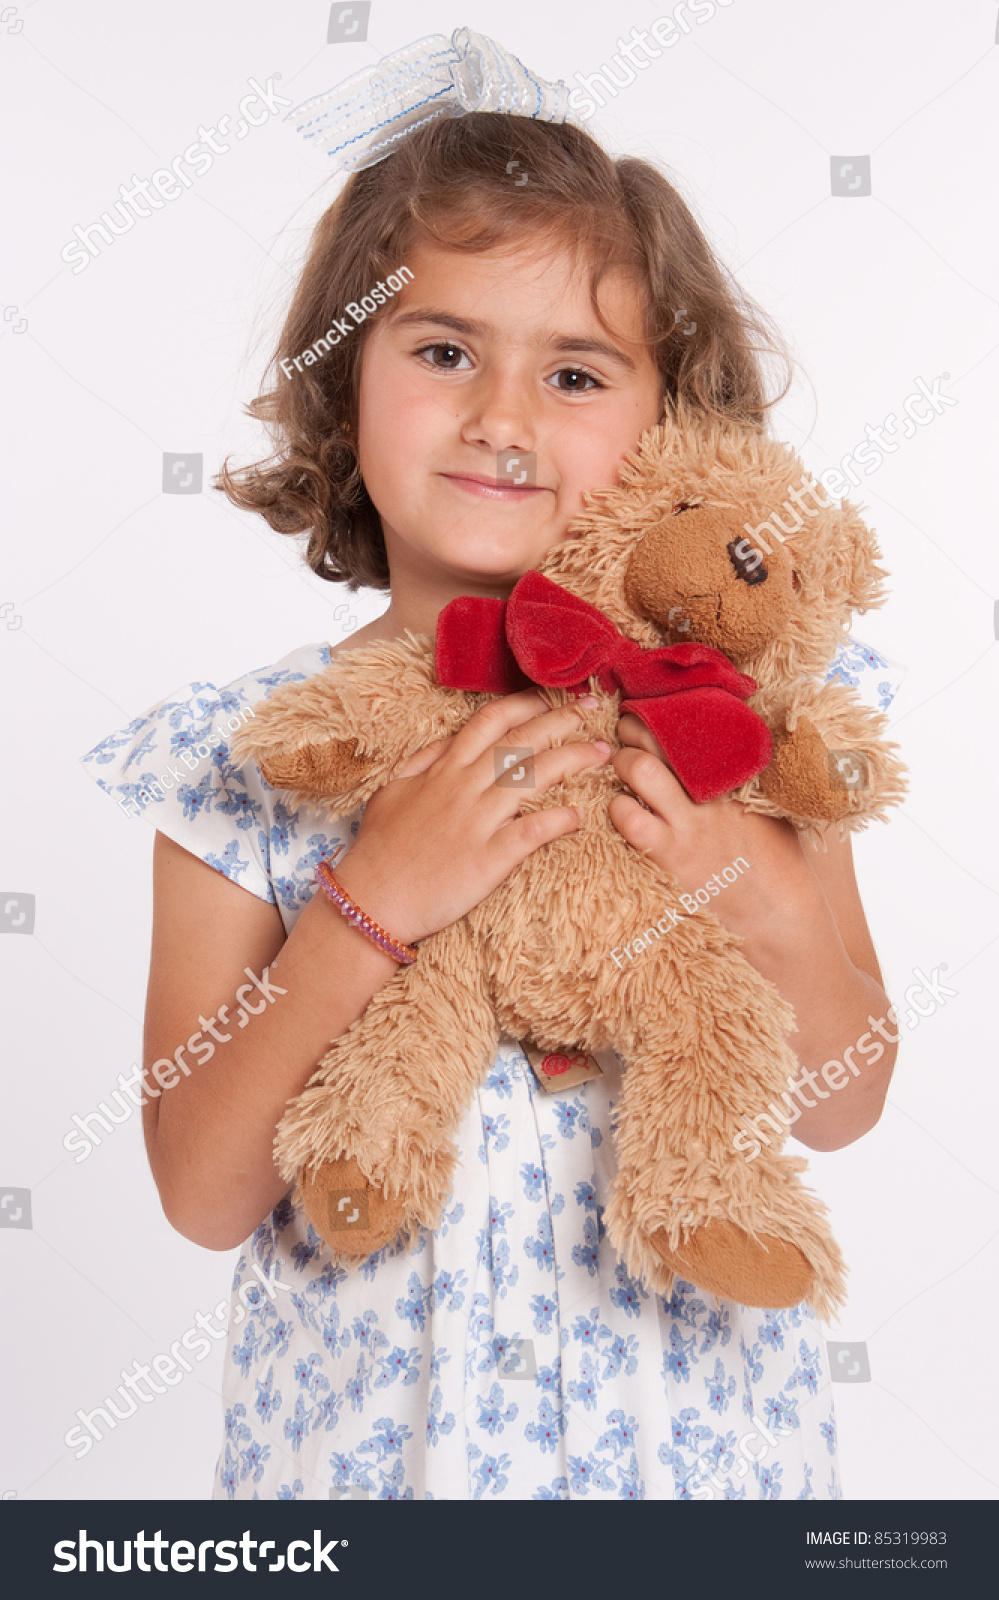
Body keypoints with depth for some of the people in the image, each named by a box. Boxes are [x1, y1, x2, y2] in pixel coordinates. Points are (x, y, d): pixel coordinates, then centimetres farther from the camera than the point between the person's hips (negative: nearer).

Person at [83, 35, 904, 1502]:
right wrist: (373, 898, -25)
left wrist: (779, 908, -21)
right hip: (371, 1415, 0)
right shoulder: (241, 754, -13)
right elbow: (202, 1196, -13)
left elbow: (843, 1108, -2)